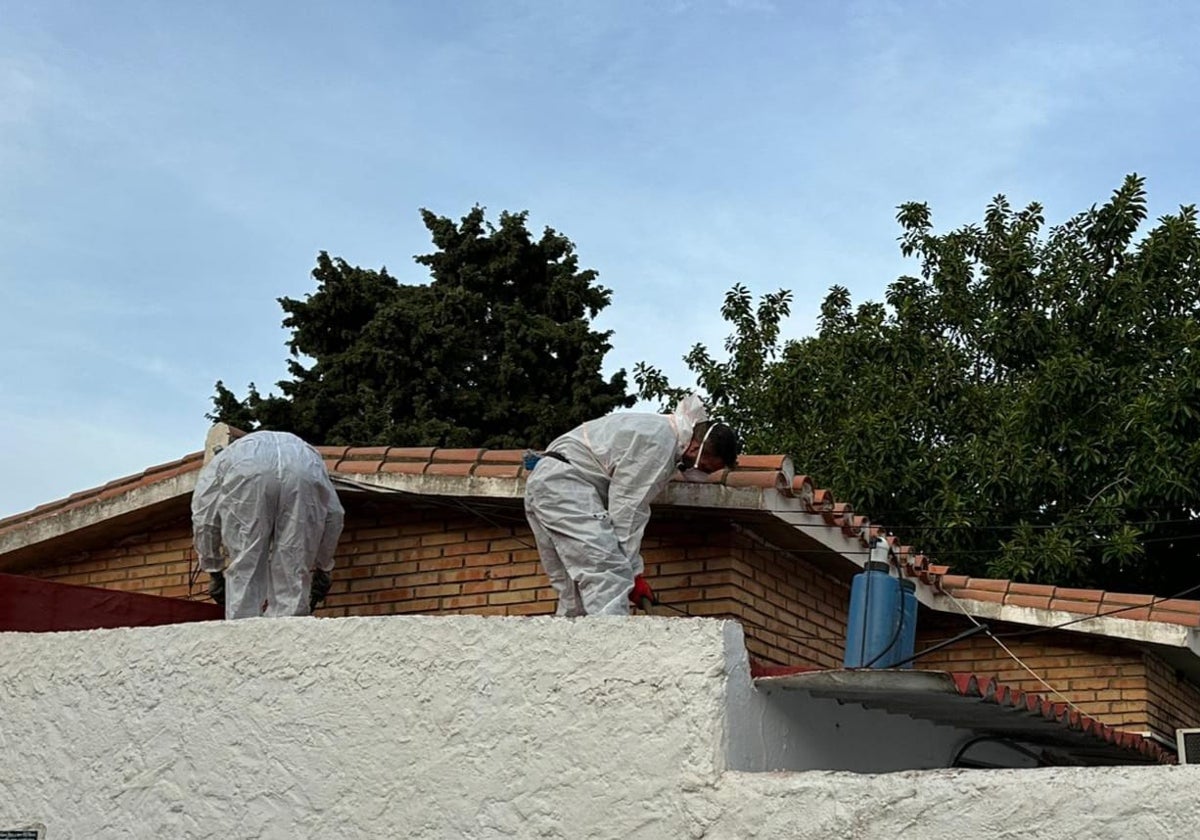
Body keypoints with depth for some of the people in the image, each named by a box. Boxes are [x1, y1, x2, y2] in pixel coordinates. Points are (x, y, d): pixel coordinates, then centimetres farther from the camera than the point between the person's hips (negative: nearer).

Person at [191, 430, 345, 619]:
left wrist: (214, 573, 35)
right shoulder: (307, 453, 45)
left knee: (244, 570, 10)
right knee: (294, 574, 11)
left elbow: (204, 517, 28)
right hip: (302, 474, 1)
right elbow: (334, 514, 33)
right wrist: (323, 569, 40)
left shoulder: (223, 459, 42)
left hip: (246, 472, -1)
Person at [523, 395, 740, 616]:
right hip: (564, 483, -11)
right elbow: (628, 506, -16)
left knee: (575, 593, 10)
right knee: (608, 576, -21)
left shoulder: (660, 428, 18)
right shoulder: (660, 442, -14)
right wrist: (633, 572, -11)